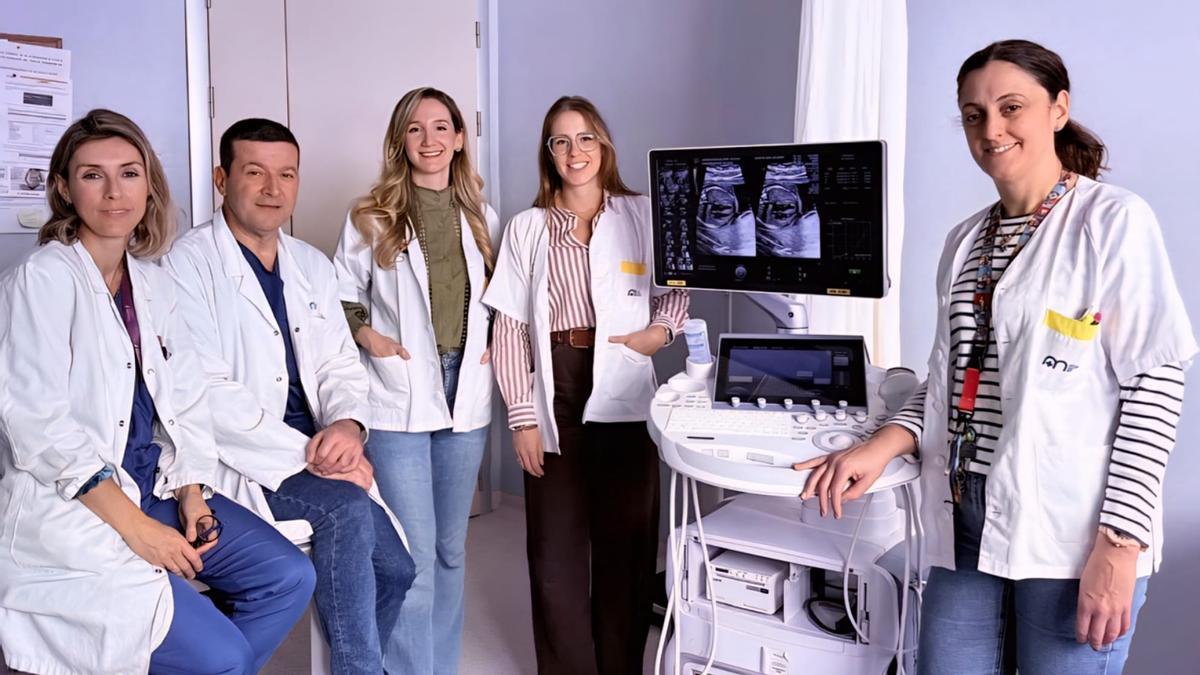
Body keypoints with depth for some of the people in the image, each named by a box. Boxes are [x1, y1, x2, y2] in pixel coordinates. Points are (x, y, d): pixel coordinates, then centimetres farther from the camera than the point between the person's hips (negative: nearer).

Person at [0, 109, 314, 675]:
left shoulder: (153, 284, 12)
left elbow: (186, 401, 10)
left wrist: (192, 493, -6)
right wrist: (135, 527, -20)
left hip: (155, 485, 7)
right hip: (66, 506, -7)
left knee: (287, 576, -8)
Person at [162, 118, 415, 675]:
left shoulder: (313, 266, 13)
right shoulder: (189, 264, -8)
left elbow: (340, 364, 12)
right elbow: (208, 394, -17)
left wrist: (347, 423, -11)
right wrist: (307, 454, -21)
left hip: (315, 451, 6)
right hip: (238, 461, -6)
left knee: (393, 567, -6)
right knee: (346, 506, -29)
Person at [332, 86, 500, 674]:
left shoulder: (483, 220, 9)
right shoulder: (370, 218, -1)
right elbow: (341, 295, 6)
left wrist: (492, 344, 4)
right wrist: (367, 335, -11)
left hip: (465, 395, 4)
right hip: (398, 401, -4)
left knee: (451, 548, 14)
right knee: (412, 557, -5)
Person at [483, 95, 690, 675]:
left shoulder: (641, 215, 6)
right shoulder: (528, 228, 6)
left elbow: (680, 286, 16)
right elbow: (510, 328, 2)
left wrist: (661, 329, -5)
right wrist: (522, 416, -4)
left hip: (624, 399, 0)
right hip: (554, 399, 0)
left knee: (625, 543, 6)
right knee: (556, 549, 4)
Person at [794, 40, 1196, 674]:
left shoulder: (1114, 220, -4)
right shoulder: (966, 240, 14)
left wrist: (1120, 543, -15)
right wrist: (881, 447, -1)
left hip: (1071, 532, -5)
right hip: (965, 522, 5)